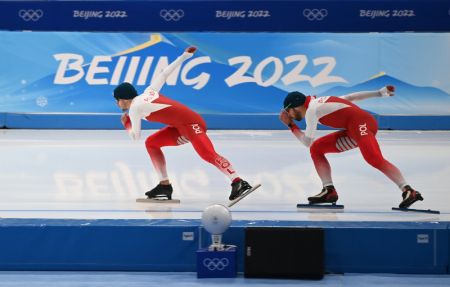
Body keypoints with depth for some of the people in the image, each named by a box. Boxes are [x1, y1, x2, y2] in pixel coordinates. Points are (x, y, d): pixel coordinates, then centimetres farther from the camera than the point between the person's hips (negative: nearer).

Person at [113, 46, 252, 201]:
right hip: (182, 127, 10)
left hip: (191, 124, -10)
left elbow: (135, 136, 6)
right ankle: (165, 185, 12)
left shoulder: (134, 108, -2)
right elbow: (164, 74, 23)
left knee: (208, 154, -26)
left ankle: (238, 183, -38)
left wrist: (126, 122, 26)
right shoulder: (148, 92, 20)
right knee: (151, 143, 15)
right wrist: (184, 56, 30)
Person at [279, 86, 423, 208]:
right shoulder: (319, 102, 25)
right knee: (316, 149, 12)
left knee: (374, 159, -31)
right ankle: (329, 190, 3)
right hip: (354, 130, 10)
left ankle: (408, 191, -42)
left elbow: (307, 142, -1)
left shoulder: (311, 109, -2)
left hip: (361, 123, -10)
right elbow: (351, 97, 24)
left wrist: (291, 126, 13)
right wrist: (380, 93, 24)